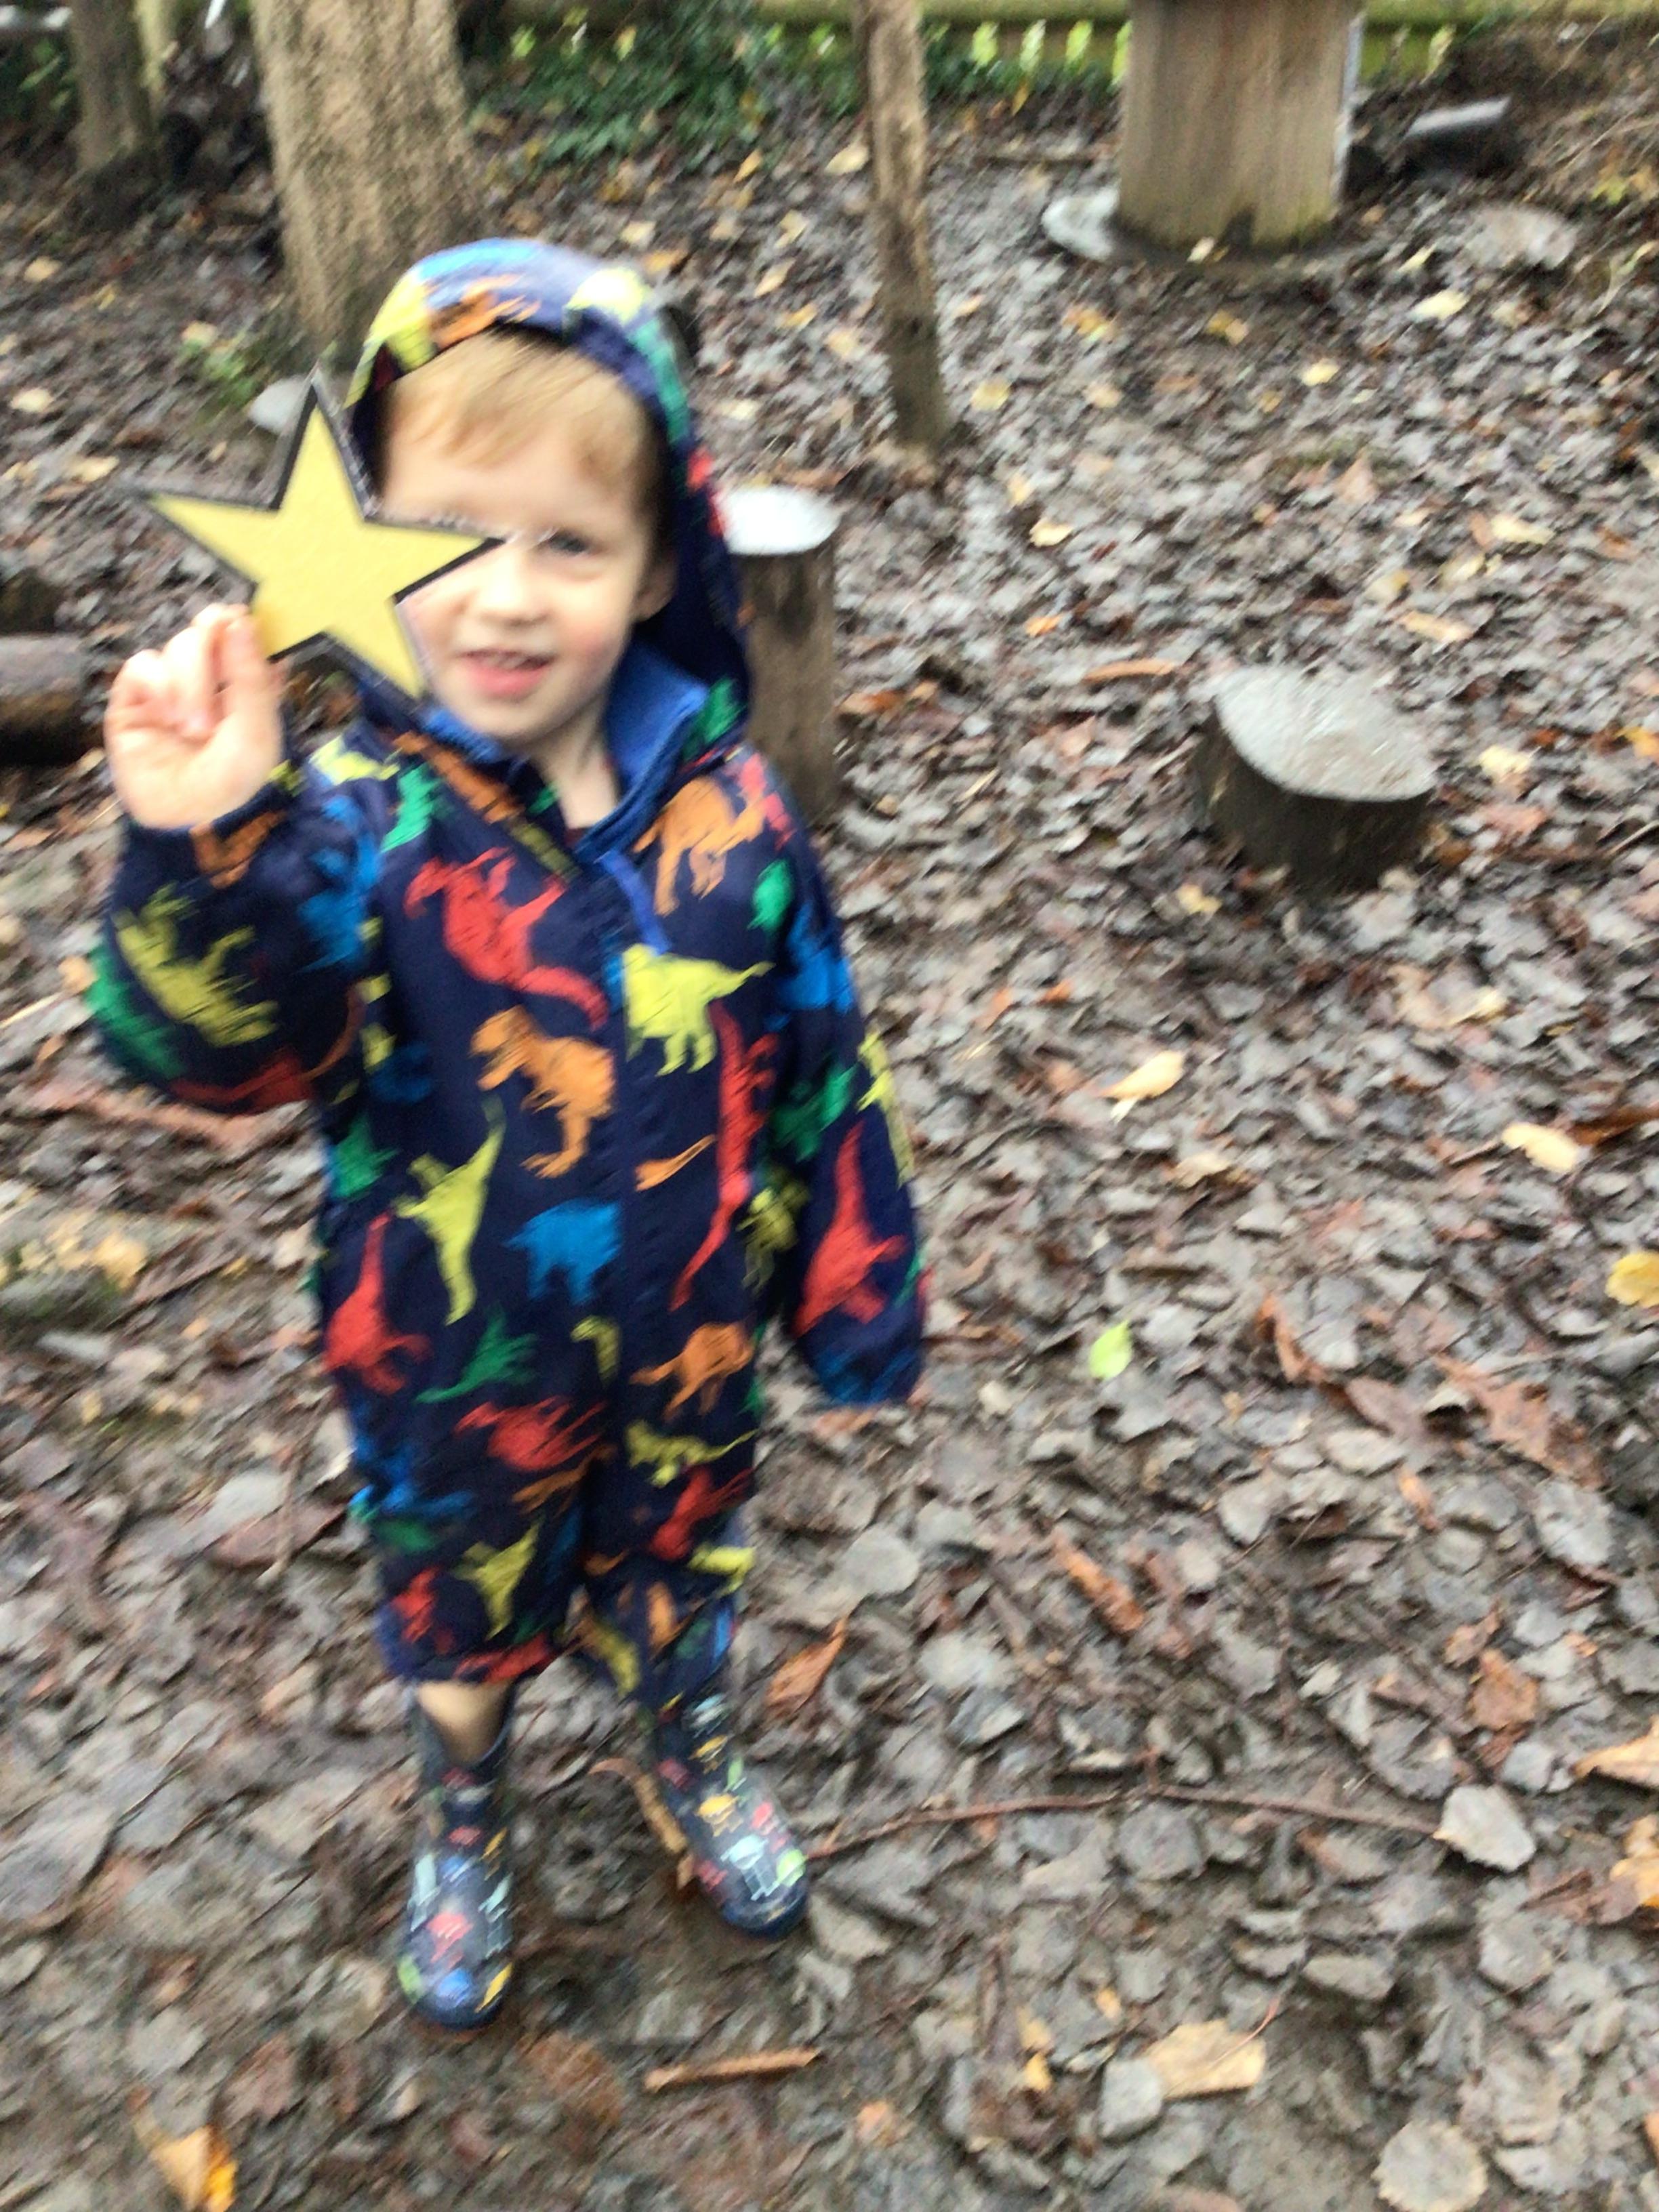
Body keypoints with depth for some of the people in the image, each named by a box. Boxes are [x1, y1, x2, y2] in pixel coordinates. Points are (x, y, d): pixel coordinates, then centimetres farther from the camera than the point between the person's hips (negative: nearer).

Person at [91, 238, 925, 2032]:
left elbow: (822, 1067, -4)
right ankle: (460, 1832, 57)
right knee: (461, 1625, 25)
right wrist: (200, 851, -57)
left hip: (689, 1348, 2)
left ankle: (695, 1763, 60)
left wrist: (855, 1286, 3)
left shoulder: (725, 810, -14)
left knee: (678, 1584, 28)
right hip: (460, 1375, -1)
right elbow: (211, 1039, -38)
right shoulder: (357, 823, -22)